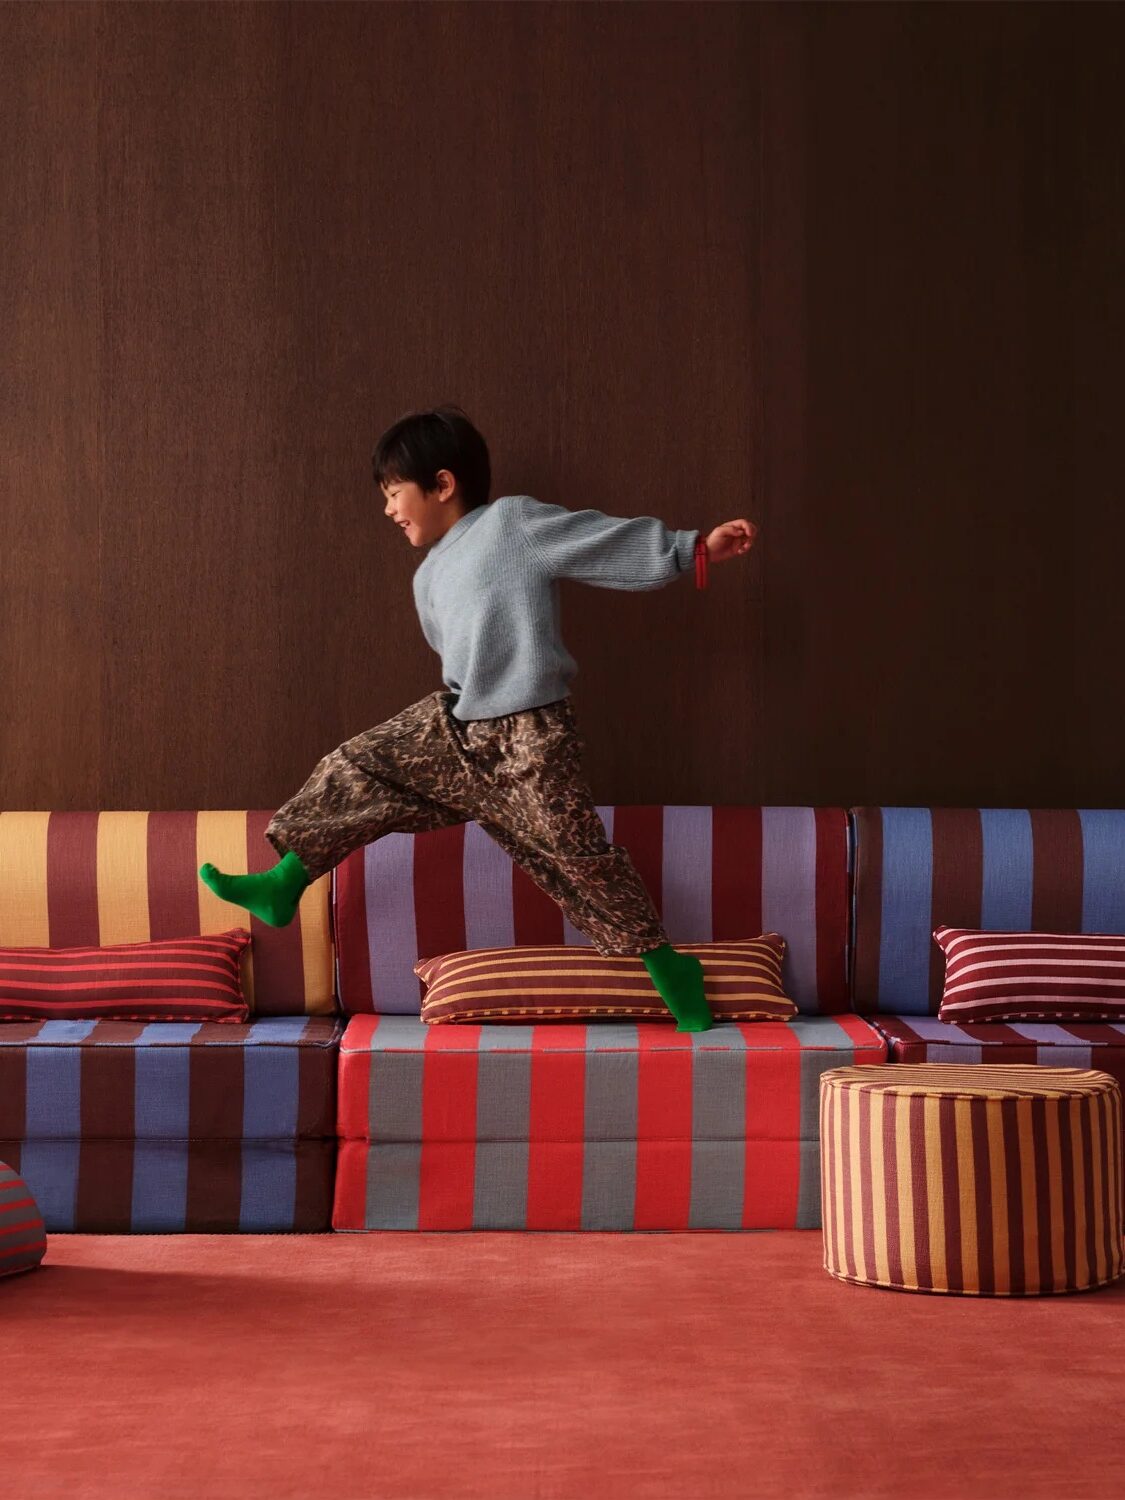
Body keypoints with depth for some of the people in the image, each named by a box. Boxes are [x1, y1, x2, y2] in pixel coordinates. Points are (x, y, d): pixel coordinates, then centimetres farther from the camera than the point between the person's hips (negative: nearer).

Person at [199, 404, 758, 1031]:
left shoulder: (514, 522, -8)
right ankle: (285, 885, 14)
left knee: (576, 852, -8)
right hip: (456, 724, 8)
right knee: (355, 770, 4)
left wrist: (697, 549, -11)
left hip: (527, 737, -8)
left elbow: (613, 539, -8)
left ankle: (665, 961, 4)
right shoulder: (429, 578, 16)